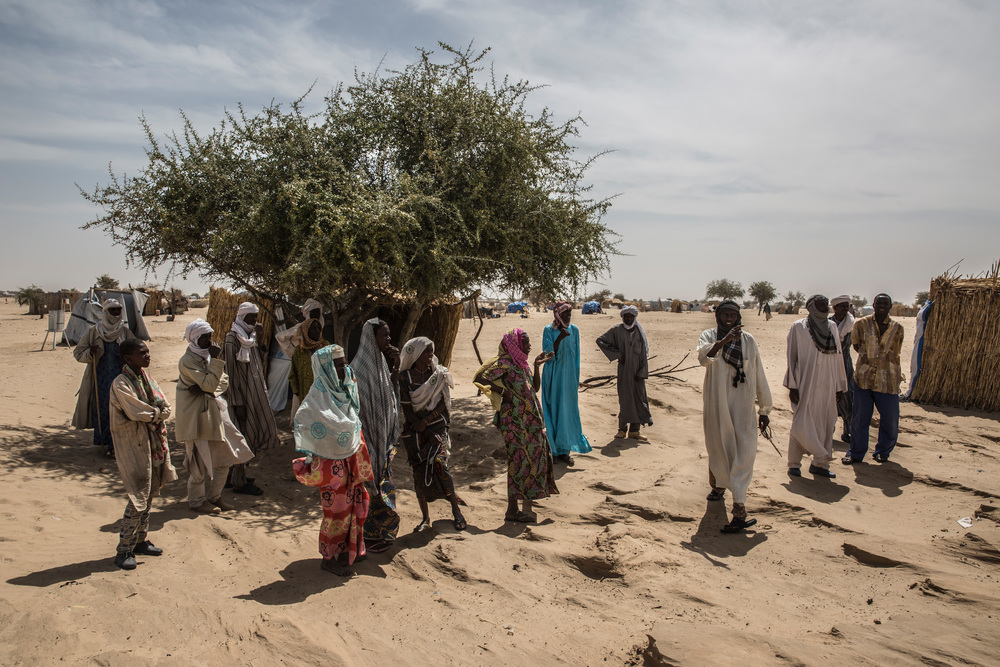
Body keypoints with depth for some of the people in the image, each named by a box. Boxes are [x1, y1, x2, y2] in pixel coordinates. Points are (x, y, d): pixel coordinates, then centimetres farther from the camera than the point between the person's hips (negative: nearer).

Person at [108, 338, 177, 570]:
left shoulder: (146, 376, 9)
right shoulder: (121, 383, -15)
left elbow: (165, 407, 3)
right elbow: (137, 412, -23)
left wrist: (151, 414, -14)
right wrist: (157, 412, -7)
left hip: (154, 442, 8)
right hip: (133, 445, -8)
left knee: (149, 494, 14)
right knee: (139, 498, -7)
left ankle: (139, 540, 28)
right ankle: (124, 550, 4)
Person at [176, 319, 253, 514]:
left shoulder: (207, 356, 11)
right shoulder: (188, 360, -14)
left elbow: (224, 382, 3)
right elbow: (209, 383, -23)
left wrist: (205, 389, -14)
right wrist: (215, 360, -21)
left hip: (214, 413, 8)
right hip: (196, 416, -8)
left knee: (224, 458, 10)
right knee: (200, 461, 1)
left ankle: (214, 496, 23)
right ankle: (197, 500, 16)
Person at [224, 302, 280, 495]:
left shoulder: (251, 337, 12)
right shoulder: (232, 340, -14)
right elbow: (231, 373, -16)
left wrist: (259, 341, 3)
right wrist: (237, 403, -18)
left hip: (255, 394, 8)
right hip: (242, 397, -8)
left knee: (250, 435, 13)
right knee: (243, 437, -2)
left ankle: (235, 474, 26)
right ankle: (239, 482, 8)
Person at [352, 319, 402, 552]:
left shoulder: (382, 361, 6)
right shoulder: (359, 367, -20)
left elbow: (392, 392, 13)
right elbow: (356, 403, -20)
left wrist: (396, 367, -2)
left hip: (384, 434, 8)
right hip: (368, 434, -8)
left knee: (382, 479, 17)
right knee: (369, 482, 2)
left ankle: (381, 532, 32)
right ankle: (371, 534, 16)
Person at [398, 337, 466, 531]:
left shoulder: (438, 374, 5)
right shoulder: (405, 376, -3)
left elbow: (442, 404, 1)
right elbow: (407, 409, -7)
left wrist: (426, 421, -14)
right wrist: (428, 434, -11)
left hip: (437, 426, 0)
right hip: (414, 431, 0)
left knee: (438, 464, -17)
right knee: (419, 471, 0)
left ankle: (456, 510, -2)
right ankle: (425, 518, 14)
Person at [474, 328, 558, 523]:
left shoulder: (521, 363, 16)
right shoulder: (505, 362, -11)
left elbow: (534, 388, 19)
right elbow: (480, 378, -20)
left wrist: (537, 366, 11)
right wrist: (503, 392, -17)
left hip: (530, 419, 9)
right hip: (515, 418, -9)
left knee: (534, 458, 10)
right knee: (521, 460, -5)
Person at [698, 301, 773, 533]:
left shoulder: (748, 340, 7)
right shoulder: (709, 336, 2)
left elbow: (759, 376, 12)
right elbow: (704, 356, -22)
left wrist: (764, 409, 13)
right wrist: (723, 341, -39)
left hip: (743, 407, 0)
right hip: (716, 405, 0)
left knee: (743, 455, -8)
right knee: (718, 449, 14)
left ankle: (739, 508, -10)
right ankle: (719, 485, 42)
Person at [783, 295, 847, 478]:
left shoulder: (832, 327, 11)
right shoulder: (798, 327, -2)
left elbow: (837, 357, 14)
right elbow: (791, 357, -4)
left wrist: (839, 385, 12)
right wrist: (792, 386, -10)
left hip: (827, 385, 5)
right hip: (805, 384, -5)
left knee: (826, 425, 6)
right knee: (802, 423, -4)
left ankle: (820, 464, 16)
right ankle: (794, 463, 7)